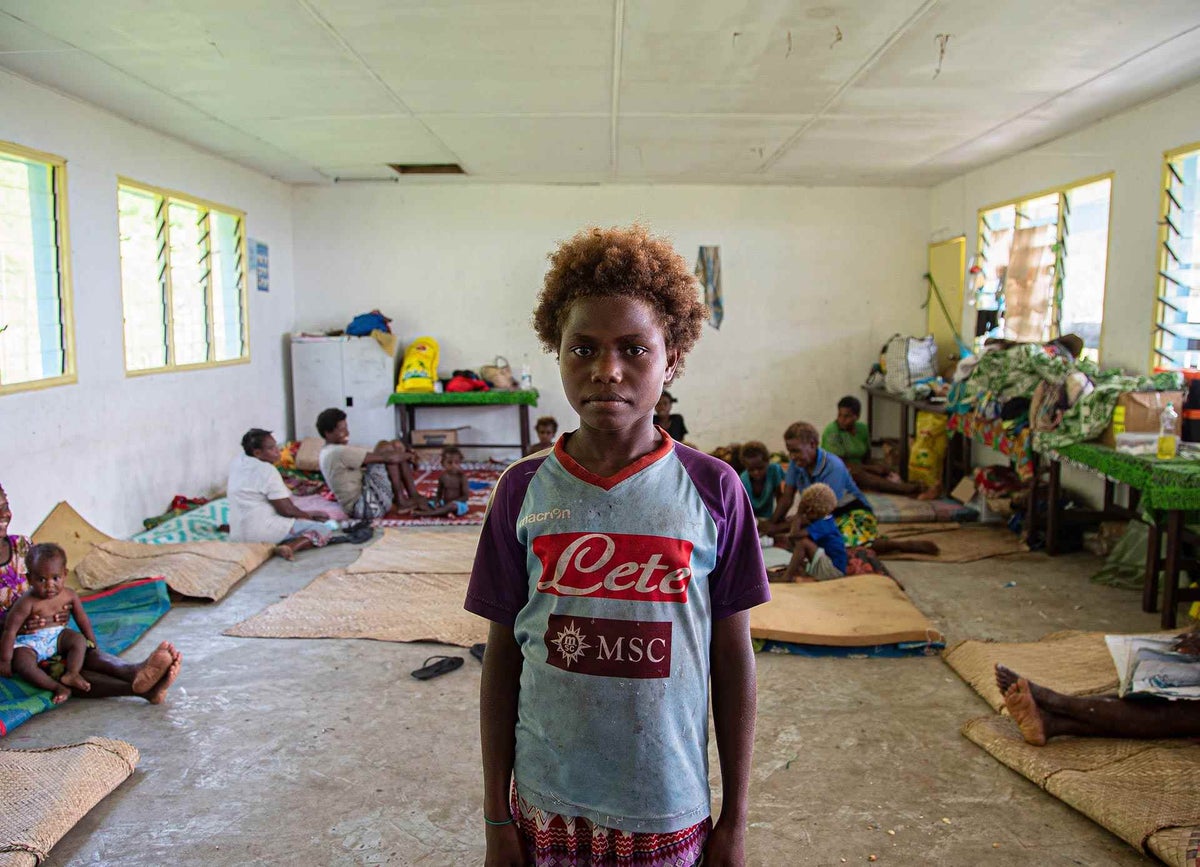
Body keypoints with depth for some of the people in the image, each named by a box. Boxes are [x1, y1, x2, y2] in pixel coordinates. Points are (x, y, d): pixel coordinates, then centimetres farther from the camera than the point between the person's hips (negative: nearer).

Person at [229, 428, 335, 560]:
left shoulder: (237, 461, 7)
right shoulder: (267, 471, -17)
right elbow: (287, 510, -14)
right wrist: (310, 516, 2)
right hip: (261, 532, -9)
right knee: (323, 530, -10)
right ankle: (290, 547, -30)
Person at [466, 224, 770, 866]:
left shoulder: (713, 489, -9)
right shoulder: (524, 490, -6)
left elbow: (733, 660, -3)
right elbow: (502, 657, -1)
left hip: (670, 812, 0)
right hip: (548, 804, 1)